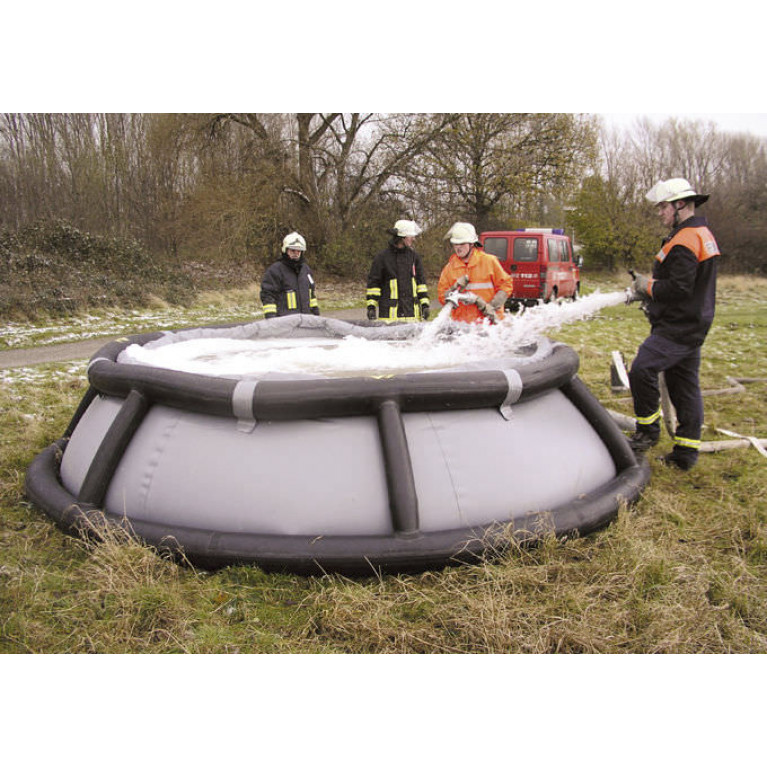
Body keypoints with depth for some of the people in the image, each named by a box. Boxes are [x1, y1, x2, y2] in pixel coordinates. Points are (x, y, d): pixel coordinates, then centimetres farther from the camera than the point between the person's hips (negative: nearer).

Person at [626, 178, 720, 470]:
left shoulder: (684, 240, -17)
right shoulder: (702, 233, 18)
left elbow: (679, 289, -24)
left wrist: (648, 286, -8)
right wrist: (646, 291, 13)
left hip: (677, 327, -11)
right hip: (693, 326, 11)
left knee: (642, 370, -15)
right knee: (685, 386, 12)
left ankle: (648, 431, -2)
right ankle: (686, 453, 19)